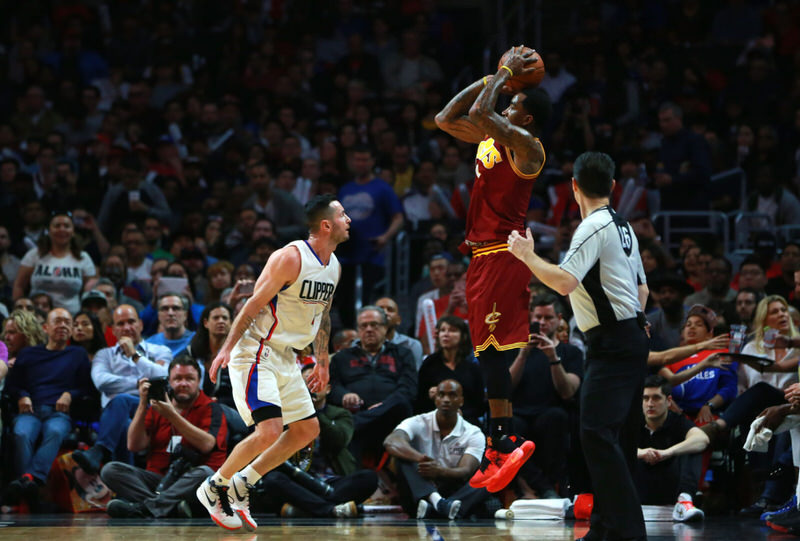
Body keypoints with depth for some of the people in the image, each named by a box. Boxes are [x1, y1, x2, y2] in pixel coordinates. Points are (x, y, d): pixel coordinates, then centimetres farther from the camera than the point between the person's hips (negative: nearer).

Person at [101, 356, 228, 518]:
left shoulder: (211, 409, 5)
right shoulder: (156, 407, 16)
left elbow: (206, 444, -14)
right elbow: (134, 446, 6)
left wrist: (172, 415, -15)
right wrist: (143, 405, -3)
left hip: (190, 483, -4)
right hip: (157, 479, 4)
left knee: (204, 473, -37)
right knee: (110, 470, -17)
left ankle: (141, 508, -47)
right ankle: (170, 507, -39)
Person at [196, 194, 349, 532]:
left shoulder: (334, 267, 8)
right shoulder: (291, 257, -19)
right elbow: (255, 303, -18)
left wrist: (322, 362, 25)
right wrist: (228, 348, -21)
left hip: (285, 359, 9)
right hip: (256, 354, -9)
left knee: (308, 429, 10)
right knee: (270, 431, -19)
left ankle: (242, 484, 18)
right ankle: (214, 488, 0)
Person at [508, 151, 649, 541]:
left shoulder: (593, 228, -13)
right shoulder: (623, 226, 16)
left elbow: (565, 282, -24)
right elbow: (642, 289, 21)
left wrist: (527, 255, -12)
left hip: (612, 343, -10)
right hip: (631, 338, 10)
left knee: (596, 433, -14)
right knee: (617, 437, 12)